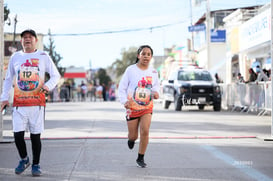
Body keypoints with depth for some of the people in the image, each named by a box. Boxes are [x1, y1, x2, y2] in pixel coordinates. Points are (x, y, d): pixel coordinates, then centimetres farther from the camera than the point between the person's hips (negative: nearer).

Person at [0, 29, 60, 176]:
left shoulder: (43, 56, 6)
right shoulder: (15, 57, 11)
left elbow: (56, 75, 7)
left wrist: (48, 86, -13)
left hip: (37, 102, -1)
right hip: (19, 103, 1)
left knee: (35, 135, 0)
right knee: (17, 134, -6)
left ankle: (36, 165, 15)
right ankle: (24, 159, 19)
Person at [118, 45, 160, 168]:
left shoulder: (153, 72, 1)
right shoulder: (130, 70, -9)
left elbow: (156, 86, 17)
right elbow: (121, 88, -4)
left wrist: (156, 93, -6)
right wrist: (124, 101, -18)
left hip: (147, 107, 2)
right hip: (132, 107, -2)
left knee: (145, 131, -14)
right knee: (133, 136, 4)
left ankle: (140, 158, 1)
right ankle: (131, 139, 44)